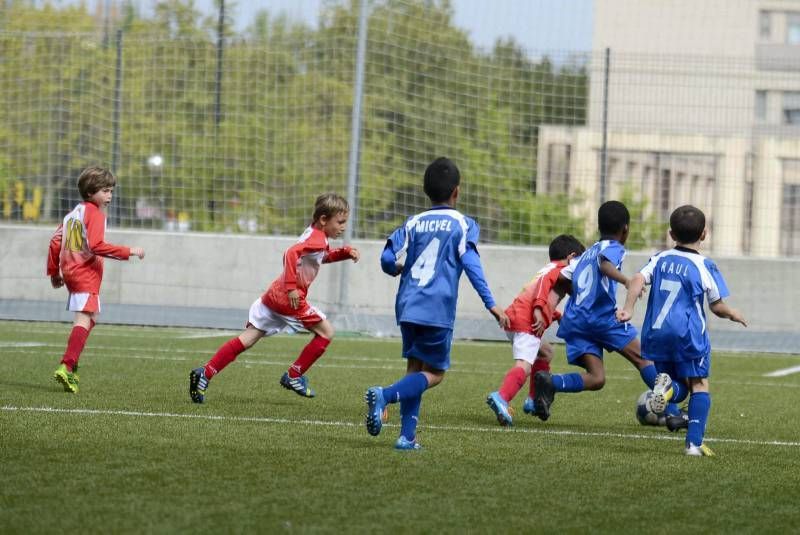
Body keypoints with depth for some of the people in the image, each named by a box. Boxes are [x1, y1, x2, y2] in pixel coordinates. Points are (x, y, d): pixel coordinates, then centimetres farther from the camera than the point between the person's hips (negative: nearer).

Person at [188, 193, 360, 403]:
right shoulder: (317, 239, -11)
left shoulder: (314, 235, 20)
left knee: (247, 339, 5)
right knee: (326, 332, 4)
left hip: (274, 295, 9)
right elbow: (292, 253, -28)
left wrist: (344, 252, 23)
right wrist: (292, 287, -32)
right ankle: (293, 376, 7)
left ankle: (204, 374, -5)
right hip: (289, 299, -9)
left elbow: (323, 256, 41)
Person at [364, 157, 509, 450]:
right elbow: (471, 264, -10)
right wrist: (491, 305, -13)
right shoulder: (463, 224, 1)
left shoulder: (413, 223, 11)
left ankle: (407, 436, 4)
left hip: (408, 305, 4)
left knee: (415, 368, 14)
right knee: (434, 374, 1)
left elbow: (388, 259, 2)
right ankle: (385, 395, -25)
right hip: (438, 310, -4)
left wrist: (400, 270, 25)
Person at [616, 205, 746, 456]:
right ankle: (694, 443, -7)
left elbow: (638, 280, -8)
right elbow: (717, 306, 2)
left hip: (656, 332, 4)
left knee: (680, 388, 14)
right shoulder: (704, 266, -3)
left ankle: (669, 388, -24)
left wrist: (628, 309, -13)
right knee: (699, 385, 5)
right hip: (688, 333, -4)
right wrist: (732, 314, 22)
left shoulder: (660, 259, 8)